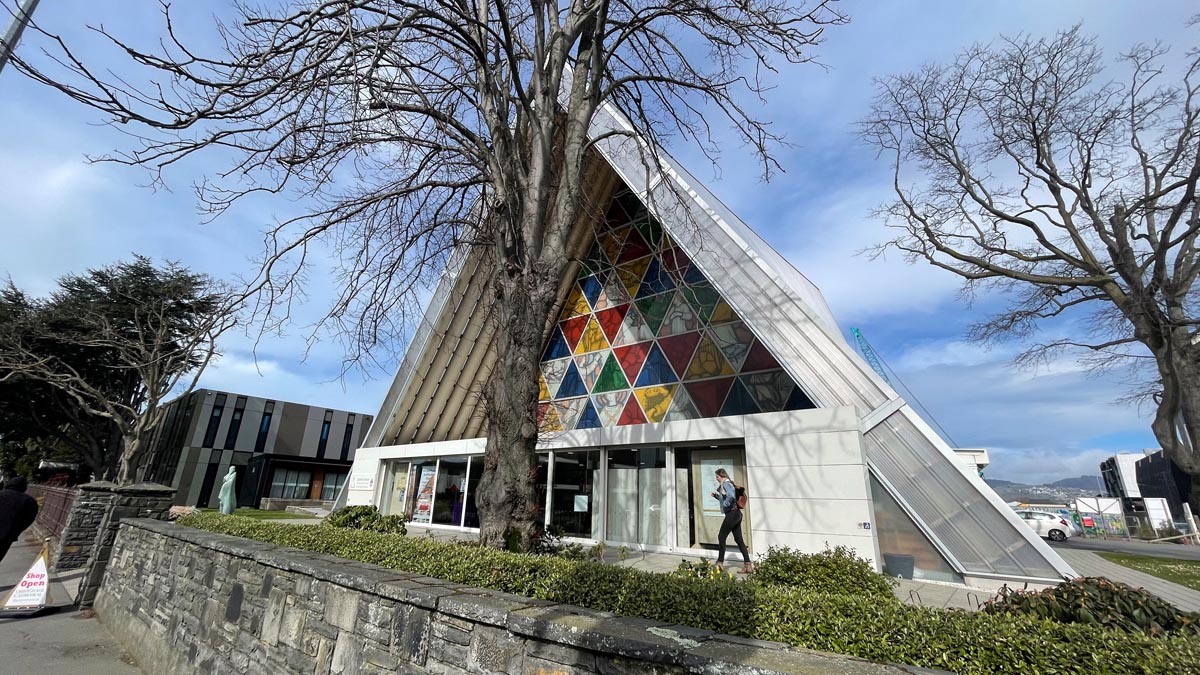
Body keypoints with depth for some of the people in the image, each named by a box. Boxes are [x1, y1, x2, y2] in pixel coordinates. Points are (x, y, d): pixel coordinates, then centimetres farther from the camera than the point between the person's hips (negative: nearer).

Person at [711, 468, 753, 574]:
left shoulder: (726, 484, -14)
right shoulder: (728, 484, 16)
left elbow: (731, 496, -34)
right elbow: (724, 498, 28)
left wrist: (725, 505, -20)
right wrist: (716, 495, 14)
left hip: (731, 514, -10)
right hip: (736, 514, 10)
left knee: (721, 537, 0)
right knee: (739, 540, 10)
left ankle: (720, 563, 8)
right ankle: (748, 565, 10)